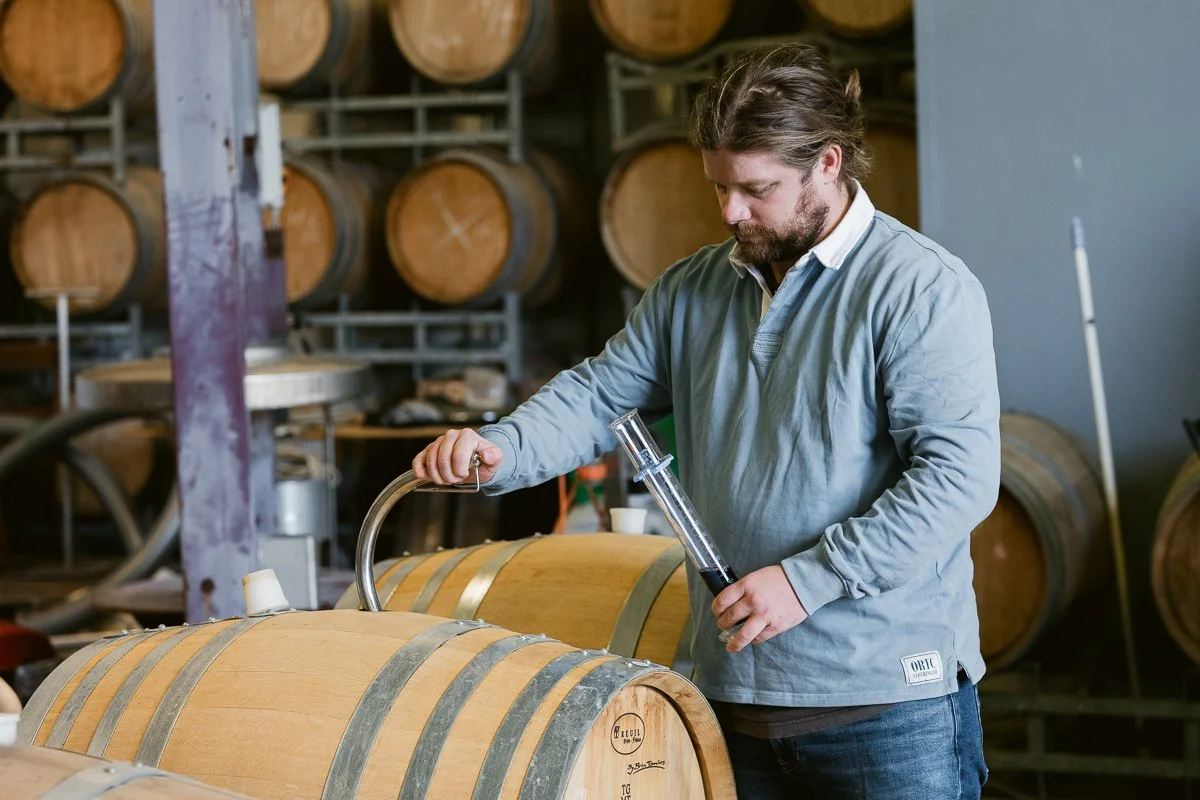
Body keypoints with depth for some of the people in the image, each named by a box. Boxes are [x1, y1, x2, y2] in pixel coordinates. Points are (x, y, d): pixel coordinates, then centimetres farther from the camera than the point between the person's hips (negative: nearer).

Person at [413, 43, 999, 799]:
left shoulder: (923, 289, -10)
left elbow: (959, 474, -17)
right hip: (736, 696, 6)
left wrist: (807, 579, -21)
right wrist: (499, 448, -8)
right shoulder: (694, 289, 11)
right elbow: (602, 395, 13)